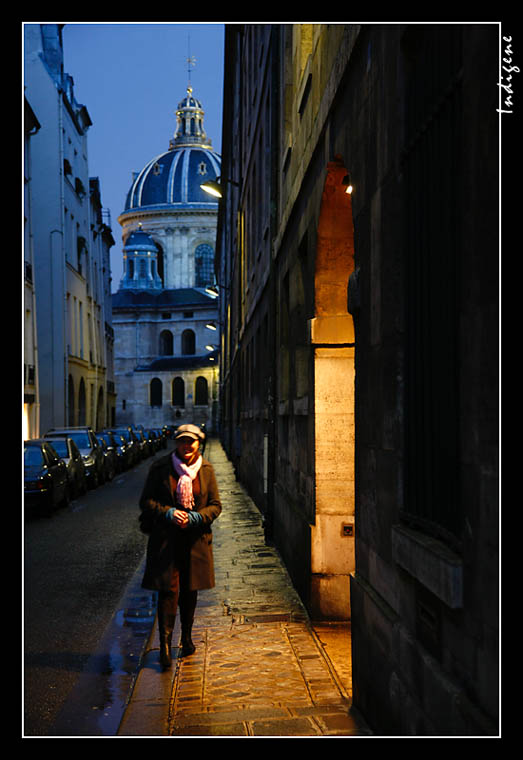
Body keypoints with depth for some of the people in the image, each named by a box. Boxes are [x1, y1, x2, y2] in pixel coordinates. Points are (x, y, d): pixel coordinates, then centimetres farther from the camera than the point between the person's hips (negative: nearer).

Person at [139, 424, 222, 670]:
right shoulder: (160, 468, -2)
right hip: (165, 538, -2)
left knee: (190, 590, 12)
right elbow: (146, 501, 1)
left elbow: (215, 505, 6)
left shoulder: (206, 470, 4)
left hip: (195, 539, 3)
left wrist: (195, 517, -12)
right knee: (168, 589, -9)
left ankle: (186, 637, 29)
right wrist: (168, 513, -16)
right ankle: (165, 644, -6)